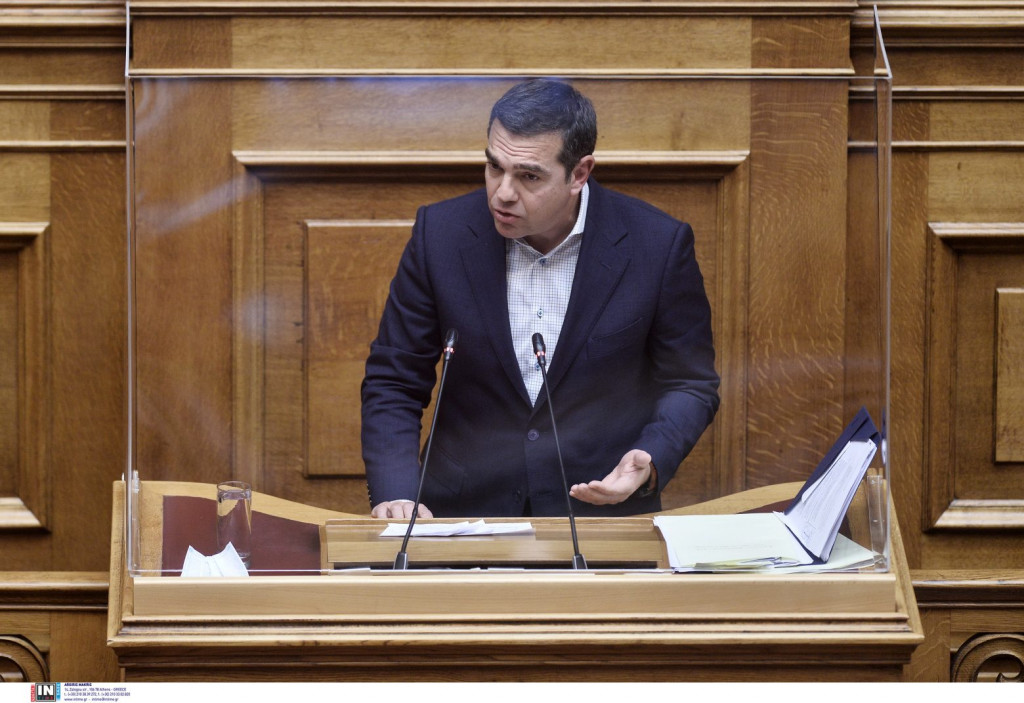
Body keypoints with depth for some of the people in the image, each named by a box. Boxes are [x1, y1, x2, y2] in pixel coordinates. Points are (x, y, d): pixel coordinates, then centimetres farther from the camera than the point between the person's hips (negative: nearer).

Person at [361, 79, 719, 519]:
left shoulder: (658, 246, -6)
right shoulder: (441, 233, -3)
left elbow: (690, 384, 6)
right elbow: (393, 383, 4)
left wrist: (650, 463, -14)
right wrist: (396, 494, -12)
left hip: (604, 512, -1)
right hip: (465, 511, 1)